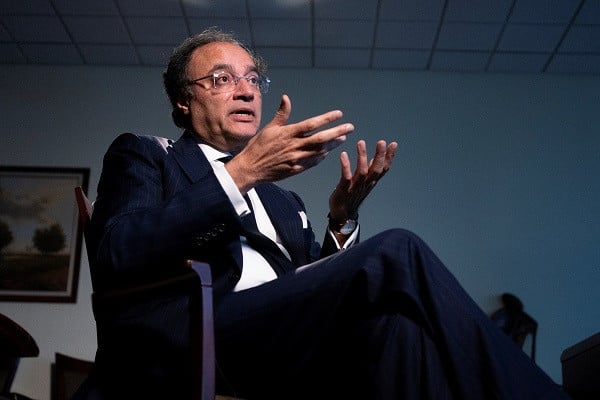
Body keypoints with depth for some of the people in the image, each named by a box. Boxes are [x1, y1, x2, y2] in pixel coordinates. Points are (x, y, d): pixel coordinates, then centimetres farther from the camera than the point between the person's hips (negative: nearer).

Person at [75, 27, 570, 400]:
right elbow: (116, 257, -5)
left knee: (389, 314, -30)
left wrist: (343, 220, 7)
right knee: (398, 253, -24)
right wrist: (241, 171, -11)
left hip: (297, 347, 5)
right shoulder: (143, 156, 17)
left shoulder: (283, 202, 32)